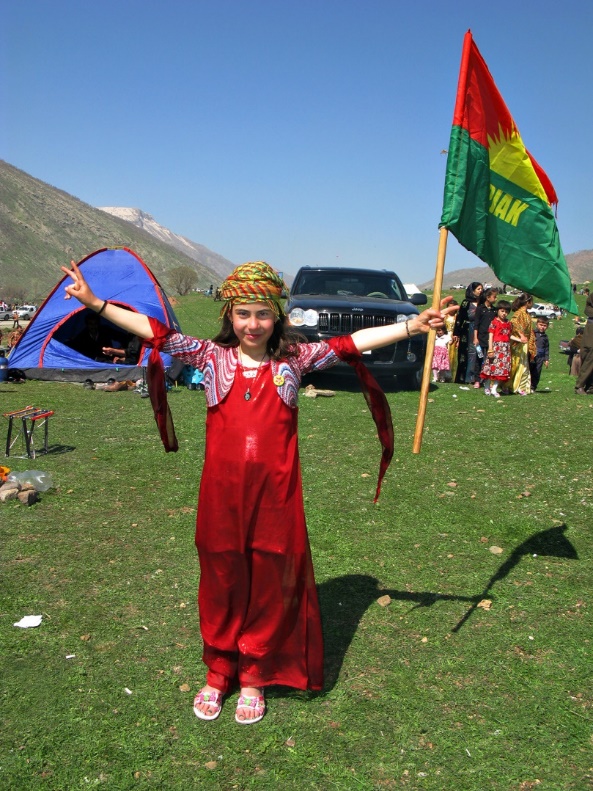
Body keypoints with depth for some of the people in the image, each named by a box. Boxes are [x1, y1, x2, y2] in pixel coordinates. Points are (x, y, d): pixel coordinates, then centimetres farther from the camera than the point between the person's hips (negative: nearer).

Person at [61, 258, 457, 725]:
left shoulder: (294, 359, 2)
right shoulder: (213, 357, 2)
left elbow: (354, 342, -2)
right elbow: (156, 332, -2)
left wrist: (413, 325, -9)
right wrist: (95, 302, -8)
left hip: (275, 493, 0)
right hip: (223, 493, 1)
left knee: (270, 584, 9)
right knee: (222, 581, 12)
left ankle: (255, 677, 30)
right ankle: (218, 672, 33)